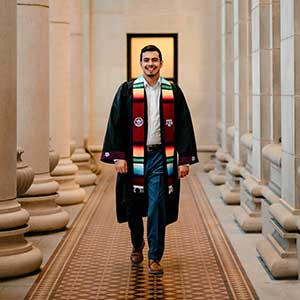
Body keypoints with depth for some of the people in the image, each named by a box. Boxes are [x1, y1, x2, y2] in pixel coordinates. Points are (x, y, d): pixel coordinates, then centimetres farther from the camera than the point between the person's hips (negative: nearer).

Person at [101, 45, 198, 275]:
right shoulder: (127, 91, 2)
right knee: (134, 206, 11)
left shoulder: (173, 92, 4)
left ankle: (155, 257, 4)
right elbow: (116, 125, 1)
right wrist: (118, 157, -7)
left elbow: (184, 126, 5)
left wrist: (184, 160, -1)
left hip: (161, 157, 0)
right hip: (134, 158, 1)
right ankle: (137, 245, 37)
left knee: (157, 208, -5)